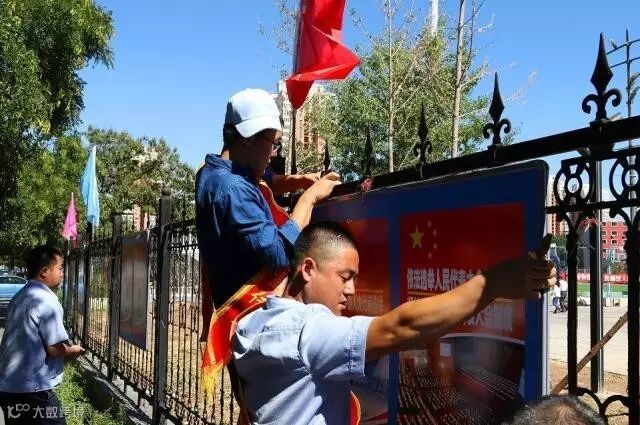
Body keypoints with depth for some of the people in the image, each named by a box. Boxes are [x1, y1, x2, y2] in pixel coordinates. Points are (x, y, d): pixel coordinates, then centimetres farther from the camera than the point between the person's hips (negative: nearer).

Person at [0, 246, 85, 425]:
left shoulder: (19, 298, 12)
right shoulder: (46, 300, -15)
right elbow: (55, 349, -19)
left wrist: (66, 350, 17)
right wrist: (73, 351, 2)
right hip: (32, 390, -9)